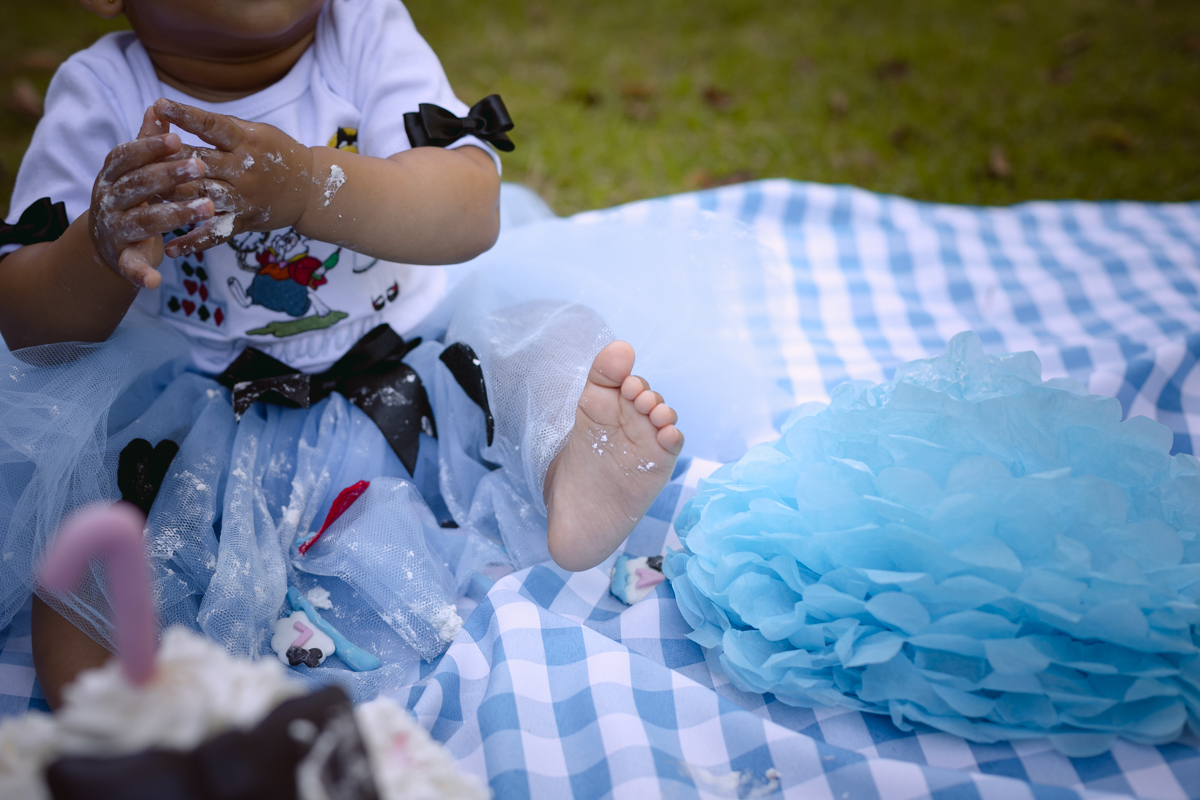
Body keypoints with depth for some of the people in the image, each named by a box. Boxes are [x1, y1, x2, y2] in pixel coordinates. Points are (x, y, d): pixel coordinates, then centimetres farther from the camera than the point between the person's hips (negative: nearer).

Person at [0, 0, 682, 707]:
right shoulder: (102, 92, -11)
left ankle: (570, 479, -43)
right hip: (195, 426, 0)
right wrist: (100, 244, -36)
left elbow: (472, 212, -24)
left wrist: (305, 183, -42)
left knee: (557, 341, -16)